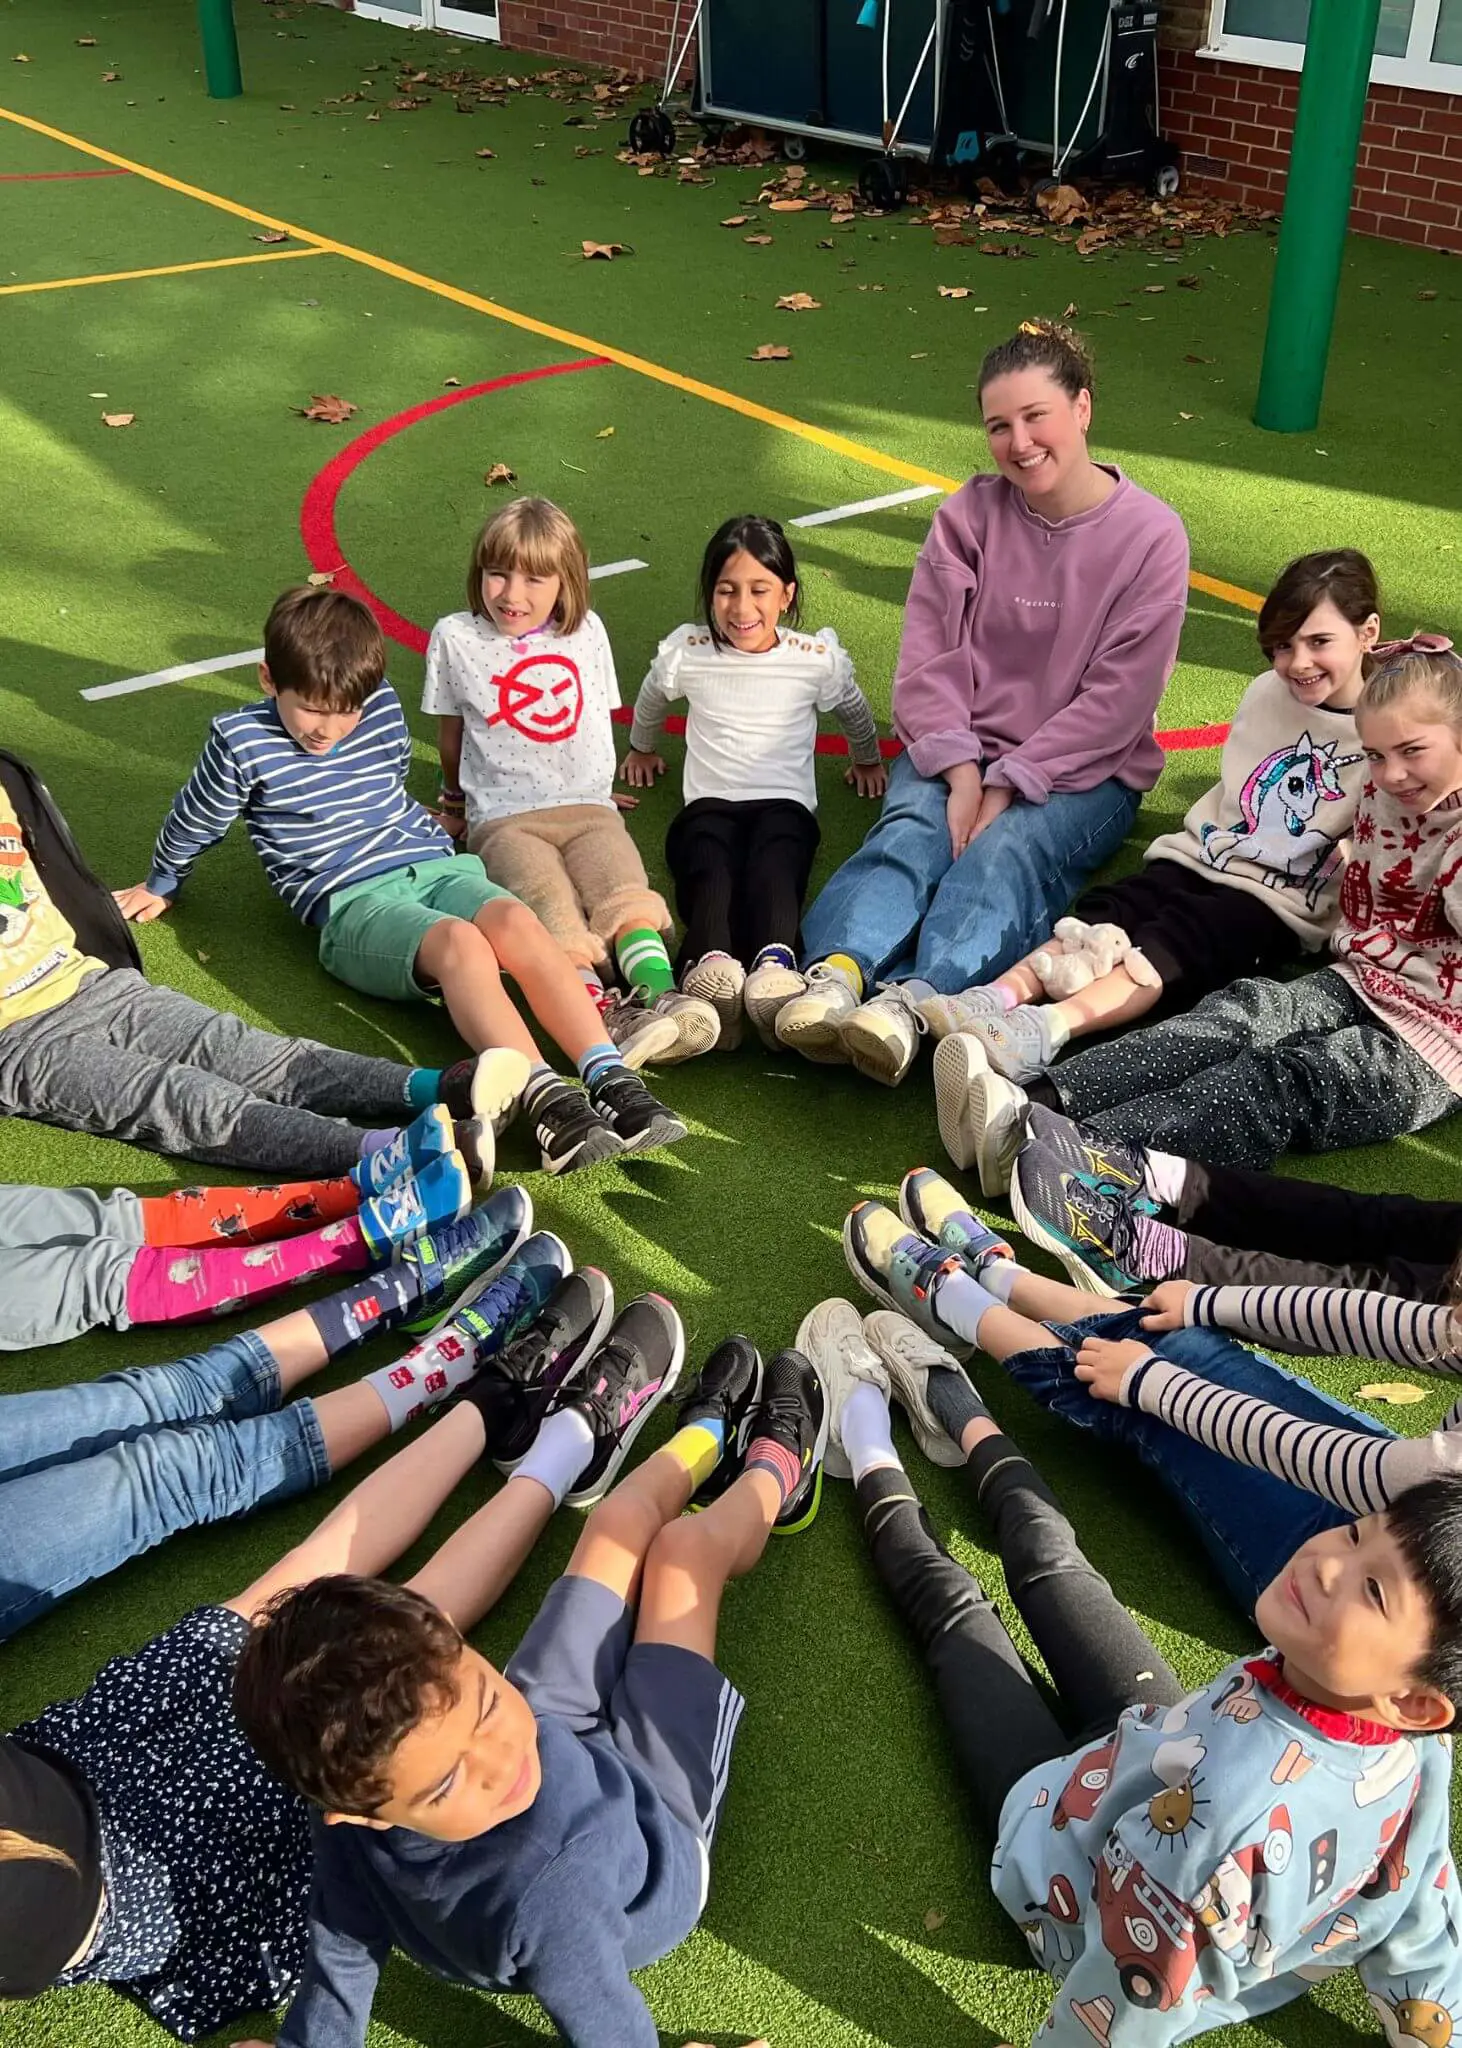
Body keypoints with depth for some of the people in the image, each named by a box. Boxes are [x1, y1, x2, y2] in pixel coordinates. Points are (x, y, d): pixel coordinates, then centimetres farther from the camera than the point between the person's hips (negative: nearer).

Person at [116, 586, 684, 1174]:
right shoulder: (240, 741, 0)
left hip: (434, 864, 5)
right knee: (459, 941, -36)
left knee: (516, 921, -30)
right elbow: (193, 822, 16)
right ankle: (544, 1101, -53)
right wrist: (162, 885, 29)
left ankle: (611, 1078, -42)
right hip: (348, 901, -5)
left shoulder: (383, 708, 12)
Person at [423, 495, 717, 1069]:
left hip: (588, 807, 3)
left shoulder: (587, 632, 14)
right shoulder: (455, 637, 8)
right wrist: (458, 802, 30)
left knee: (626, 892, -30)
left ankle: (659, 994, -50)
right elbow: (450, 733, 20)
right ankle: (600, 1014, -53)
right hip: (503, 818, -2)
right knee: (555, 914, -32)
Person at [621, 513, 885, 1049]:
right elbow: (650, 703, 31)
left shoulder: (816, 658, 6)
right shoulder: (687, 653, 7)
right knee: (709, 865, -37)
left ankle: (775, 963, -66)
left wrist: (868, 761, 43)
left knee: (775, 864, -38)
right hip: (708, 804, 1)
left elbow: (854, 712, 28)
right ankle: (709, 962, -67)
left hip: (786, 803, 0)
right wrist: (642, 750, 47)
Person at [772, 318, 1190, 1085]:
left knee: (1006, 853, -34)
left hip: (1081, 772, -2)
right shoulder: (970, 513, 5)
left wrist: (1009, 785, -17)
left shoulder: (1151, 535, -3)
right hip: (958, 751, 3)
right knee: (908, 833, -30)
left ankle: (913, 1002, -59)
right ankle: (836, 974, -57)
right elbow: (928, 655, -2)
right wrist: (961, 770, -18)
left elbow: (1115, 700, -9)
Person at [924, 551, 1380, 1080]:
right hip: (1198, 857, 6)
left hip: (1278, 904, -6)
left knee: (1178, 938, -32)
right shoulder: (1265, 693, 12)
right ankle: (997, 997, -42)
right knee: (1106, 913, -22)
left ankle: (1047, 1029, -55)